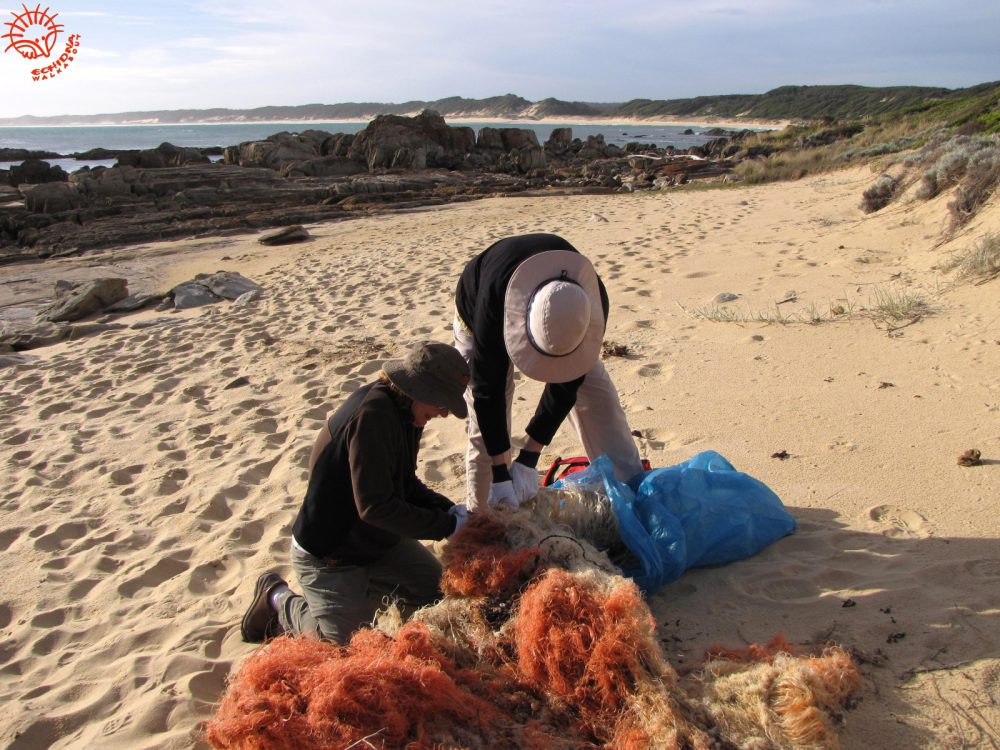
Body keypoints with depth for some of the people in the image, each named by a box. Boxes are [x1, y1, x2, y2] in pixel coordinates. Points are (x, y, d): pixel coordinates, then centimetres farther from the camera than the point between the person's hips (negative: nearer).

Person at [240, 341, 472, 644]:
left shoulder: (401, 412, -1)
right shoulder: (372, 415, -32)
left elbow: (405, 483, 9)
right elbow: (375, 506, -34)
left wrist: (448, 509, -8)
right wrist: (447, 525, -26)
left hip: (377, 540, 9)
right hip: (325, 555, -9)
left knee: (437, 591, 7)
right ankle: (279, 599, 21)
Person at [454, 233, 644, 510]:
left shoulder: (593, 303, -36)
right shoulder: (493, 299, -45)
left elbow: (565, 385, -28)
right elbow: (488, 389, -37)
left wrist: (528, 458, -27)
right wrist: (499, 473, -33)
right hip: (482, 320, -2)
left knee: (597, 394, -6)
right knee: (485, 427, -10)